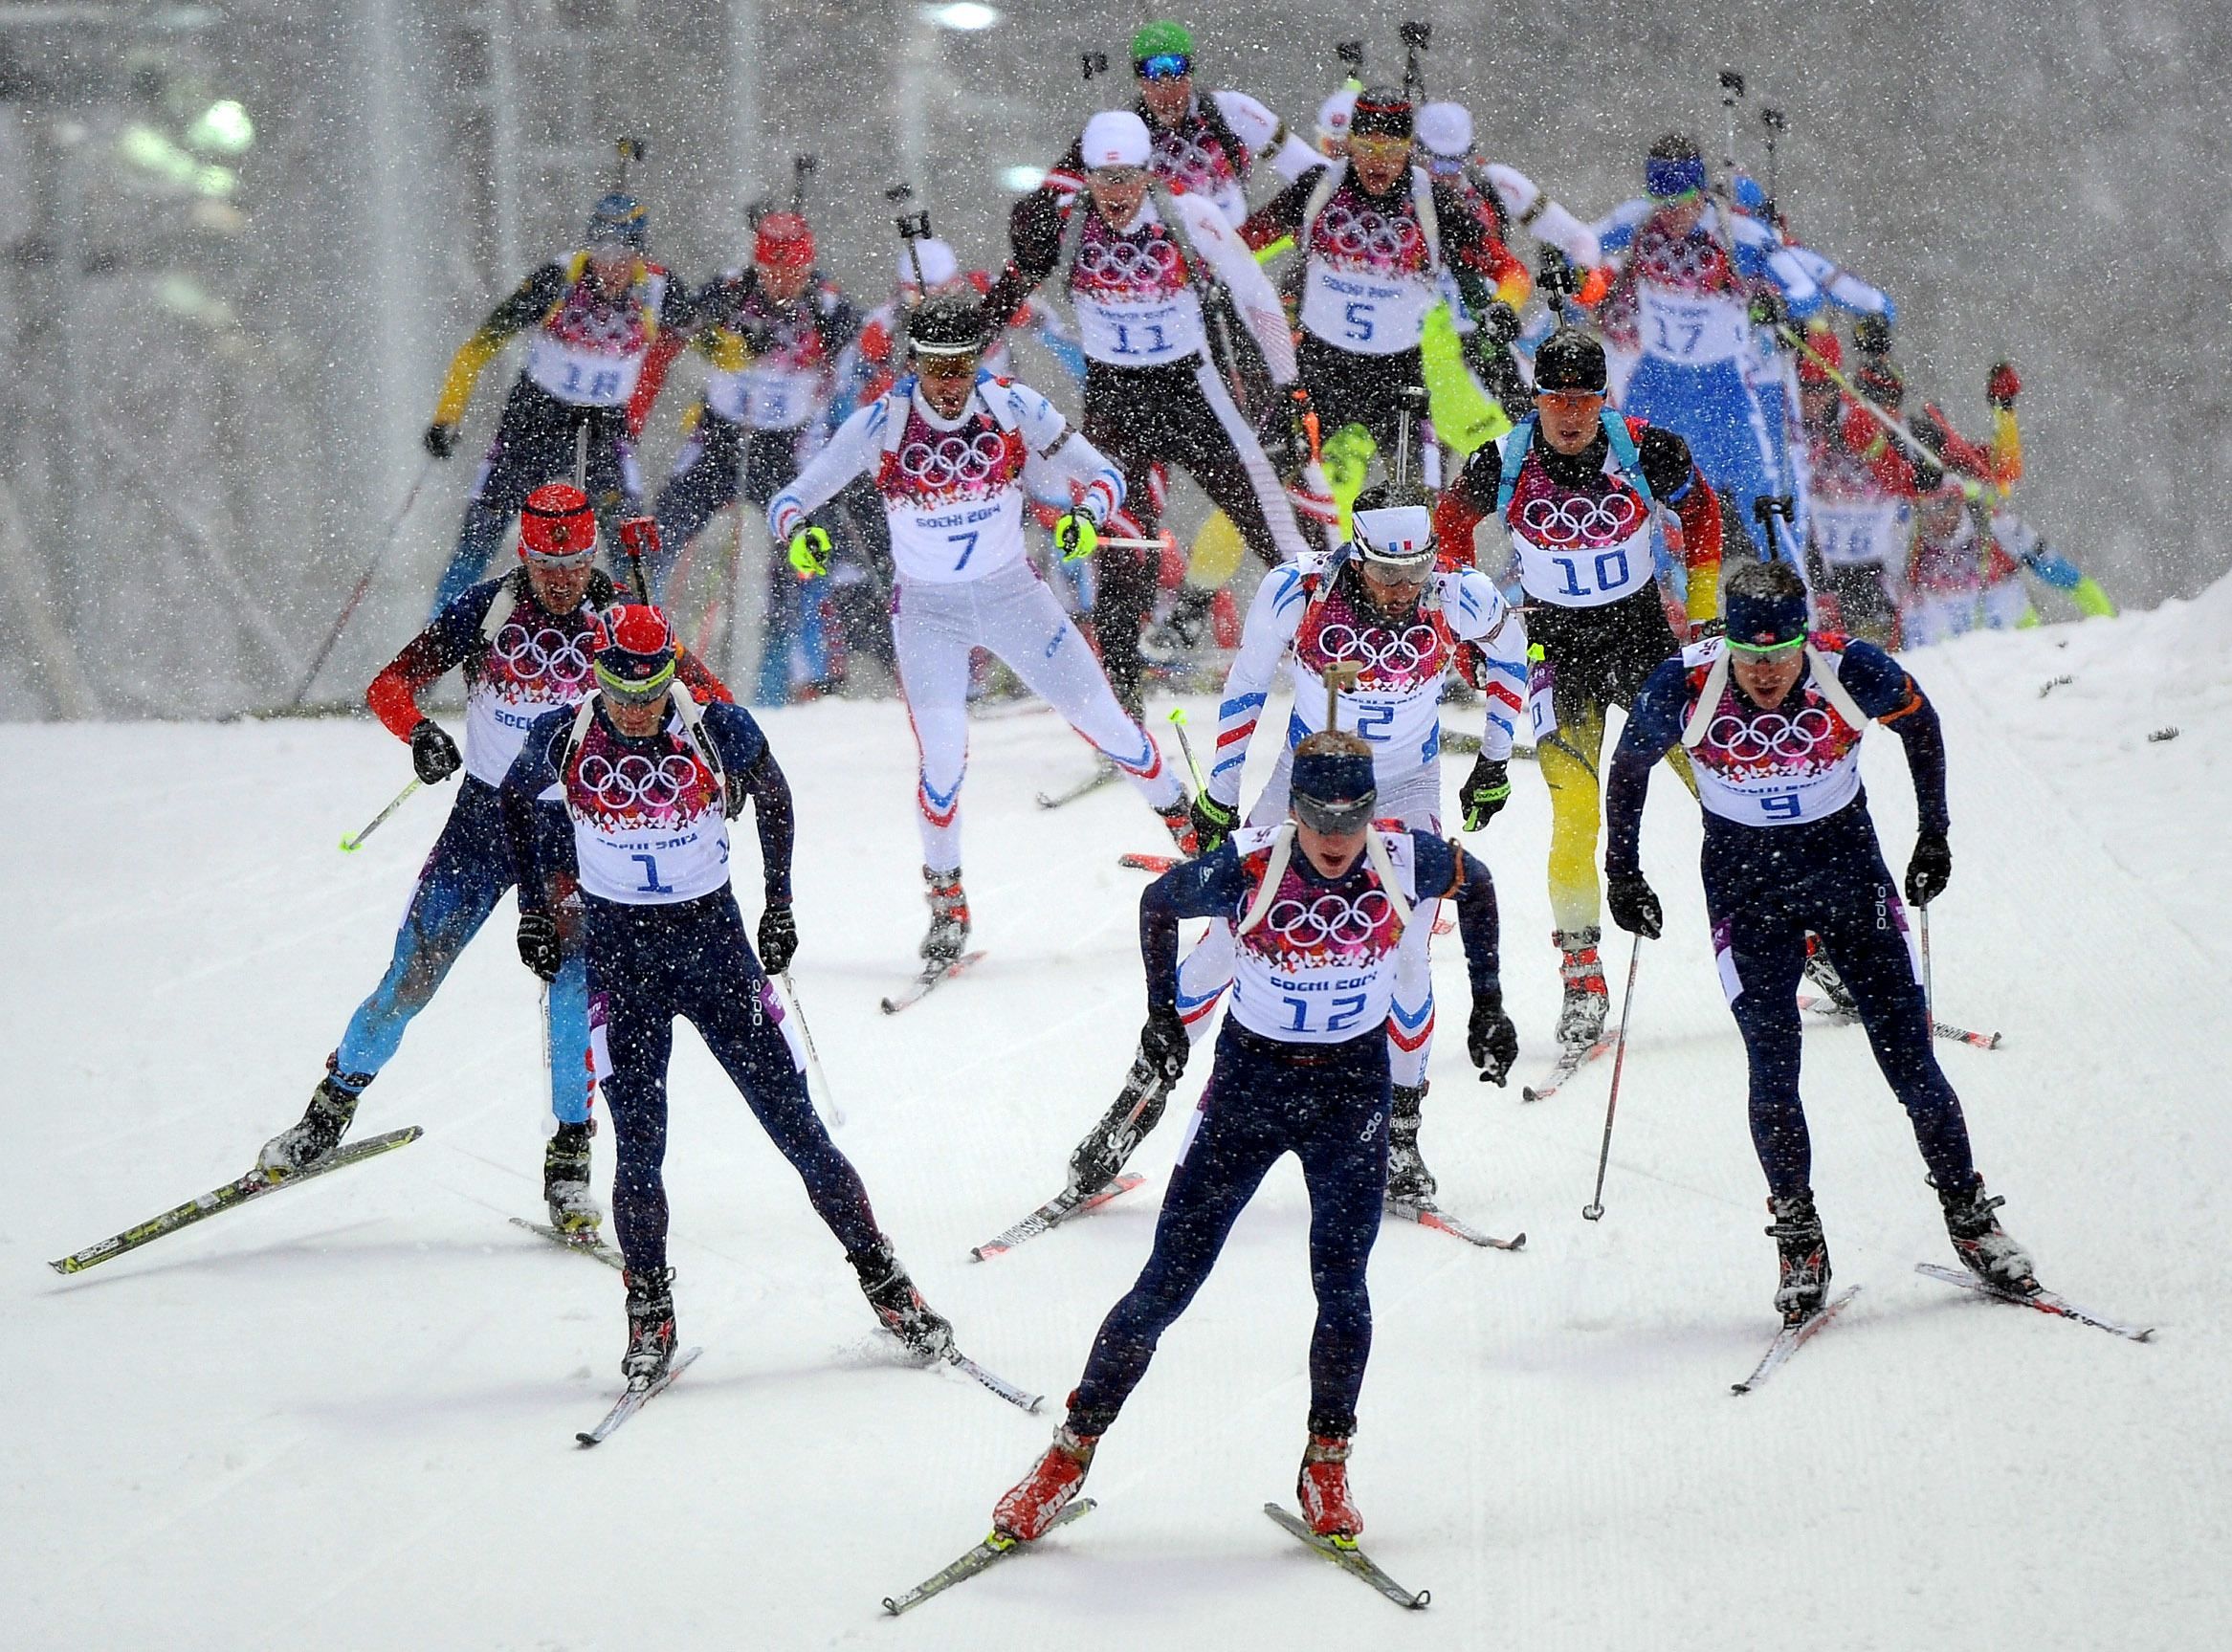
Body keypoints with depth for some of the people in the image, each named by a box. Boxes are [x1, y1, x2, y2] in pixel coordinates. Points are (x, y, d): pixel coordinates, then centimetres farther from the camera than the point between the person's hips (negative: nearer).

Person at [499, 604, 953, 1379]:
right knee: (639, 1145, -8)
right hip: (617, 946, 0)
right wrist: (535, 911, 12)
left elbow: (773, 798, 8)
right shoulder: (562, 740, -11)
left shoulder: (719, 730, -13)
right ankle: (649, 1313, 9)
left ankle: (884, 1281, 10)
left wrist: (779, 903, 10)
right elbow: (517, 803, 11)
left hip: (714, 936, 0)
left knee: (795, 1125, 0)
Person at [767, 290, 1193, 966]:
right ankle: (946, 901, 8)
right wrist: (797, 534, -39)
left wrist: (1089, 512, -33)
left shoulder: (1013, 405, -15)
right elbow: (789, 501, -15)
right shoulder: (880, 423, -18)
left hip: (1014, 594, 1)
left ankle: (1187, 821, 29)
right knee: (944, 756, -16)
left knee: (1102, 719, 1)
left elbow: (1103, 474, -10)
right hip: (927, 610, -1)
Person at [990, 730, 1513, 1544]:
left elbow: (1477, 884, 8)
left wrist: (1488, 998, 10)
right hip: (1248, 1079, -1)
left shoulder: (1408, 862, -15)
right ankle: (1072, 1451, 10)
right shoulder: (1247, 869, -21)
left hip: (1353, 1087, 1)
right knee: (1167, 1284, -2)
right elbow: (1157, 902, 0)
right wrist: (1162, 1011, 3)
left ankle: (1326, 1468, 9)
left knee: (1341, 1284, -8)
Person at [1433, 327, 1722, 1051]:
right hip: (1557, 640, -1)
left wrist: (1704, 606, 5)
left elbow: (1700, 507, 6)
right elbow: (1450, 523, 7)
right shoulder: (1502, 465, -14)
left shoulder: (1643, 449, -15)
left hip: (1643, 629, 1)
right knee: (1575, 808, -16)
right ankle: (1581, 971, -7)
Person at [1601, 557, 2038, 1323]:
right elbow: (1630, 766, -1)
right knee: (1772, 1071, -10)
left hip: (1847, 863, 0)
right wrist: (1623, 873, 5)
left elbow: (1920, 725, 1)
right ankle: (1799, 1242, 6)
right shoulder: (1685, 687, -22)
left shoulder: (1853, 672, -22)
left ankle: (1971, 1219, 13)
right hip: (1744, 880, 0)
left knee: (1910, 1060, -3)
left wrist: (1935, 835, 6)